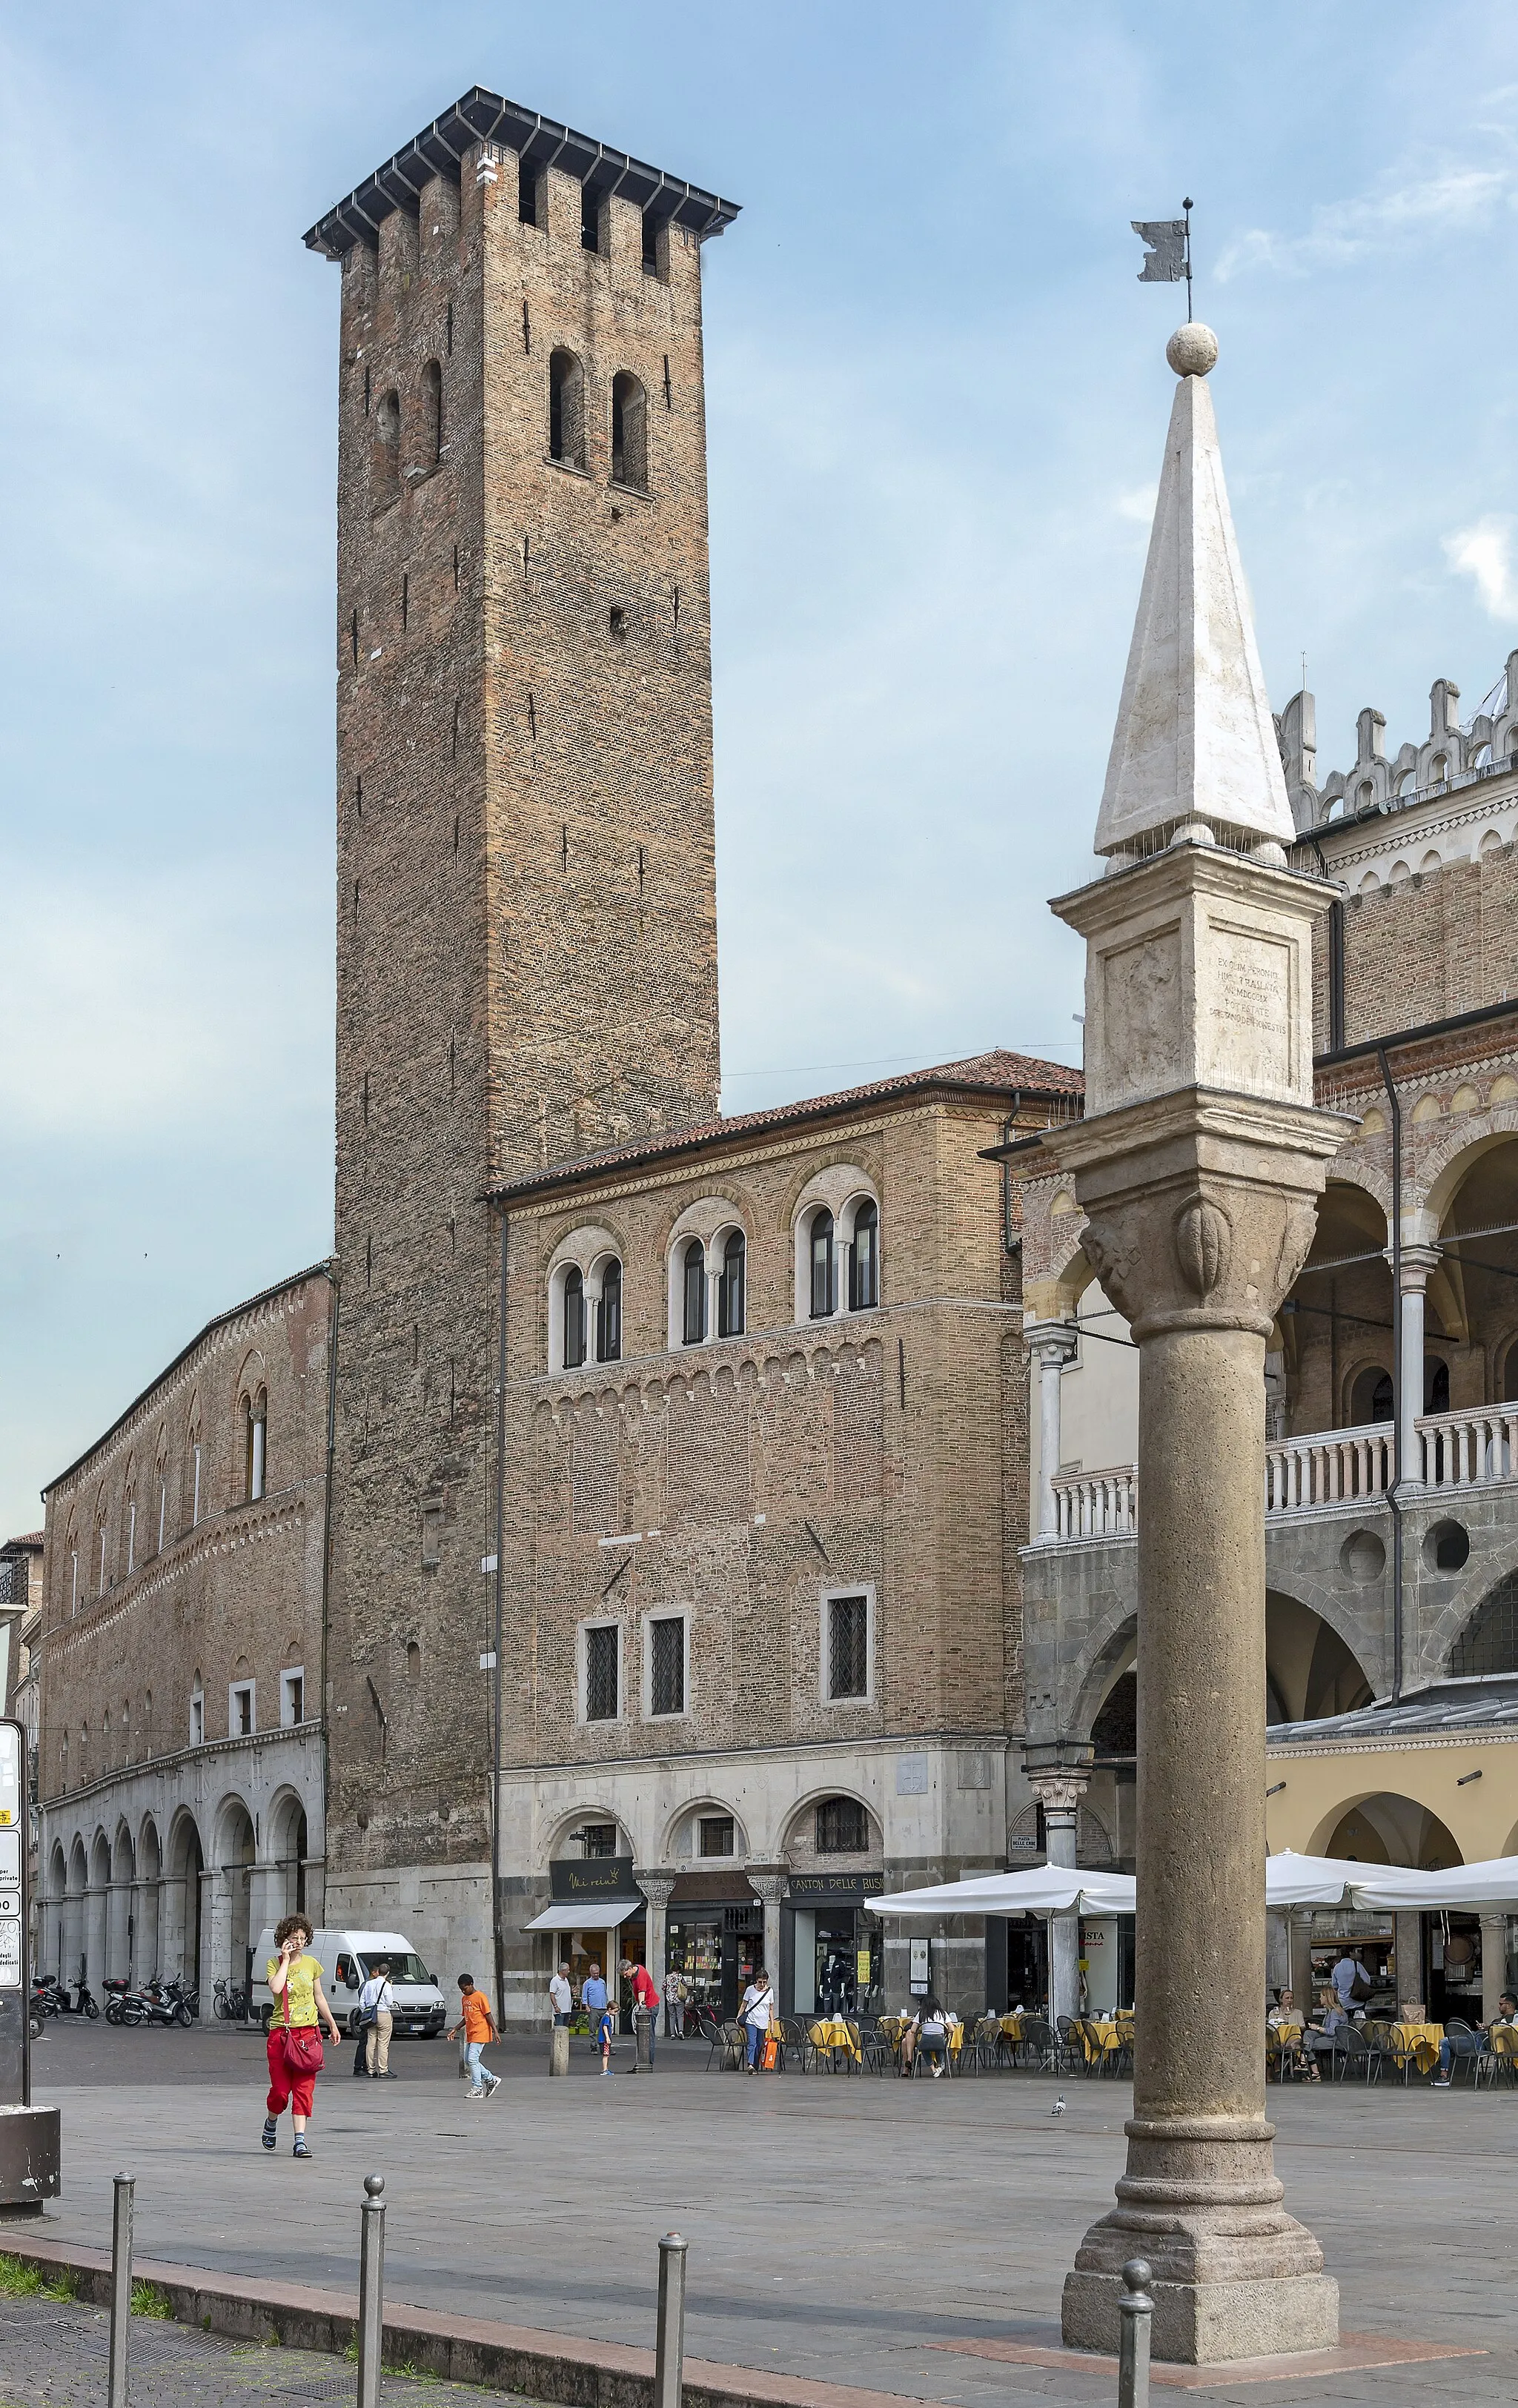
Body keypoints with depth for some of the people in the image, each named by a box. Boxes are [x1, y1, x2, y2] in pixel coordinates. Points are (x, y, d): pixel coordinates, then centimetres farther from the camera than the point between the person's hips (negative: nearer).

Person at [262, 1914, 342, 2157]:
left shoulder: (311, 1964, 9)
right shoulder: (274, 1963, -1)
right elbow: (276, 1987, -22)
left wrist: (333, 2025, 20)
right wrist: (286, 1959, -15)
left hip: (308, 2032, 2)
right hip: (281, 2033, -2)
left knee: (304, 2088, -4)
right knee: (280, 2089, -3)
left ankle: (300, 2140, -5)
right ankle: (271, 2123, 28)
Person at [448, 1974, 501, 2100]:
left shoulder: (480, 1997, -9)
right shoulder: (464, 1999, 15)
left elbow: (488, 2015, -11)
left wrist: (495, 2031, -15)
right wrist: (455, 2029, 14)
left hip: (480, 2033, -9)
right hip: (470, 2034, 9)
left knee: (473, 2059, -13)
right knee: (471, 2060, 7)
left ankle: (477, 2089, -8)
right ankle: (491, 2079, 19)